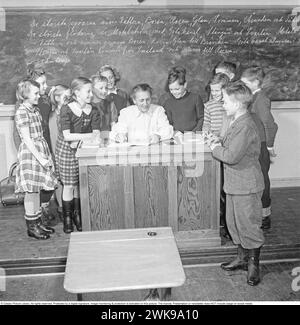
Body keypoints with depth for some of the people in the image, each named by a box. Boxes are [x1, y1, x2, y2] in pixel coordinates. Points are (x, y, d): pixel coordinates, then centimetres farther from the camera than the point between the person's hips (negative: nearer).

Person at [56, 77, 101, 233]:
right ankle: (67, 218, 17)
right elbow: (67, 136, -21)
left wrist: (78, 139, -23)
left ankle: (77, 215, 23)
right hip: (66, 150, -3)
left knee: (80, 184, 6)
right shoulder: (66, 109, -15)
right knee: (69, 185, 1)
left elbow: (97, 133, -8)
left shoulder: (93, 111, -2)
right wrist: (89, 136, -22)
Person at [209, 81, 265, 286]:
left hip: (246, 186, -10)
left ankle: (253, 265, 20)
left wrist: (215, 149, -11)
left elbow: (231, 156, -26)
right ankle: (243, 258, 34)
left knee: (248, 225, 3)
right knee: (233, 223, 18)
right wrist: (219, 144, 3)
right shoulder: (238, 123, 11)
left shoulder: (245, 126, -22)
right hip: (235, 184, 10)